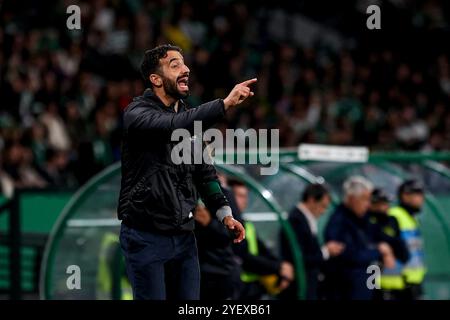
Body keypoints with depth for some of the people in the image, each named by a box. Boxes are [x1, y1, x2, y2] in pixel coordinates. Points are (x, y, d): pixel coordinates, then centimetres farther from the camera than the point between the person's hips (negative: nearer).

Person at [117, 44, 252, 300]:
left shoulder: (189, 117, 12)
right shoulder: (137, 113, -10)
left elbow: (204, 169, 15)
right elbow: (174, 126, -30)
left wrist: (225, 213, 1)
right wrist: (225, 104, -39)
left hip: (184, 236, 7)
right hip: (147, 237, -6)